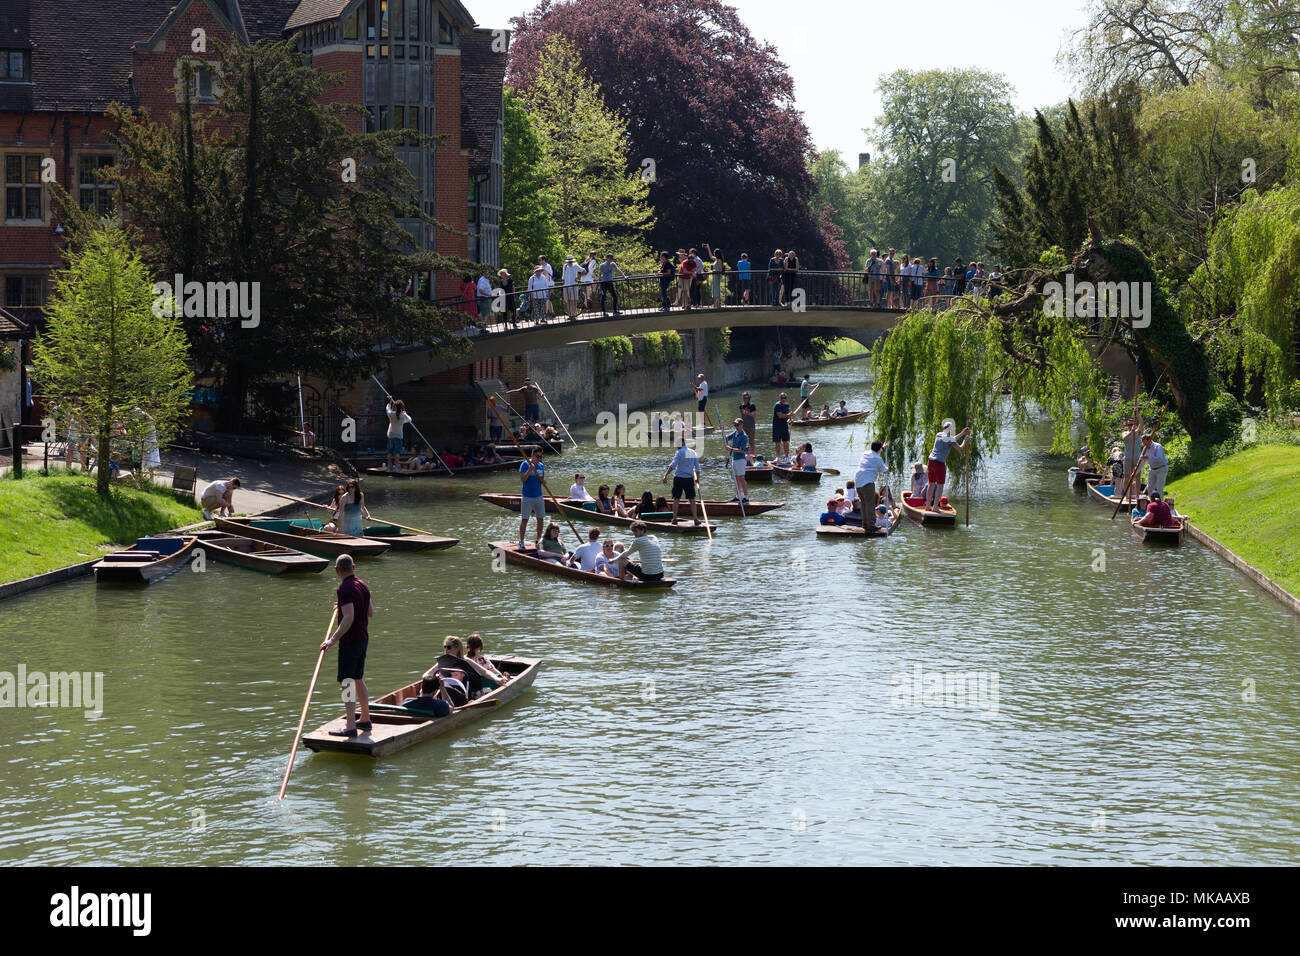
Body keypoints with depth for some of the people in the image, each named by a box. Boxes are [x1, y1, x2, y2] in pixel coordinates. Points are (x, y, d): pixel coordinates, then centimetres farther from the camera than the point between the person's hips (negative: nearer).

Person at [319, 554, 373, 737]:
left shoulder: (344, 589, -17)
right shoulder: (363, 585, 9)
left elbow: (349, 618, -27)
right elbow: (371, 612, 20)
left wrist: (333, 639, -29)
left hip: (349, 641, -9)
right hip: (363, 638, 9)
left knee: (346, 682, -9)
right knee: (358, 680, 20)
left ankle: (350, 727, -15)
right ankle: (365, 720, 29)